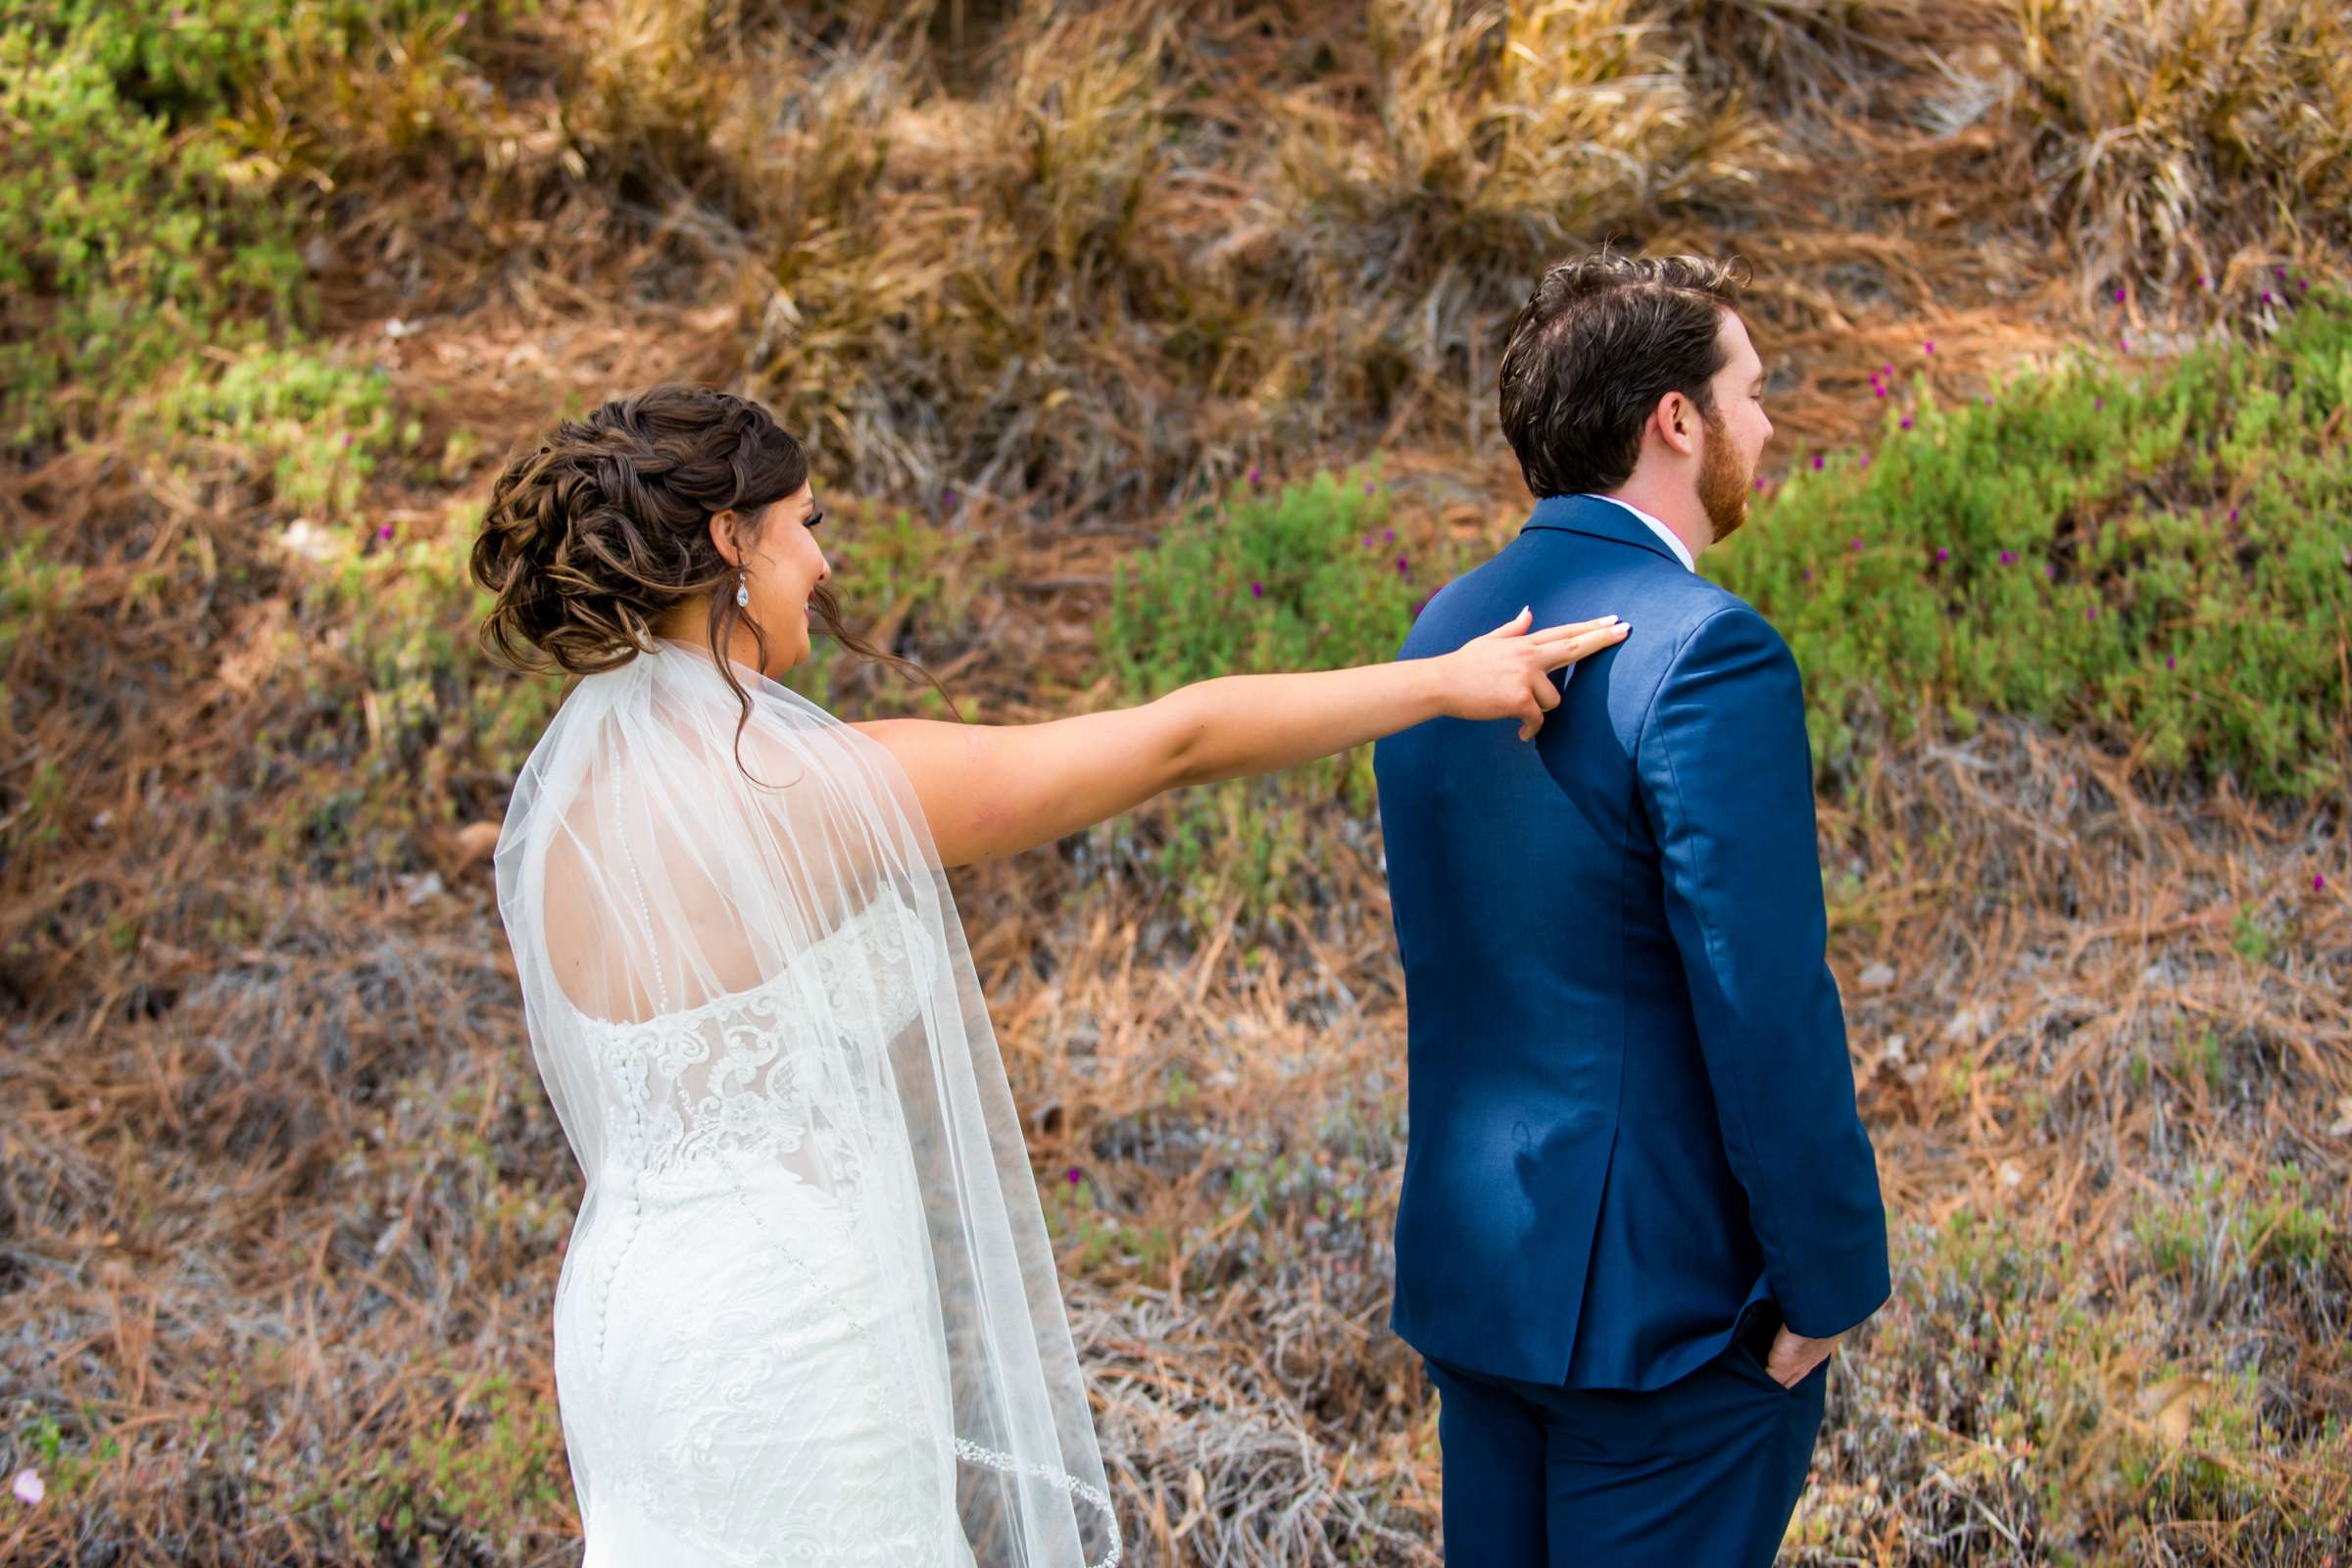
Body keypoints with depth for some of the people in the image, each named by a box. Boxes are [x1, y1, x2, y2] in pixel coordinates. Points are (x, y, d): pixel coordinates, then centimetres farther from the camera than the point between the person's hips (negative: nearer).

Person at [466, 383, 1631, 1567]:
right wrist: (1444, 680, -3)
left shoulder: (556, 795, 3)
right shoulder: (820, 788, -19)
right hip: (786, 1331, -8)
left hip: (626, 1301, 8)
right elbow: (1179, 739, -13)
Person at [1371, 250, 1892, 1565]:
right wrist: (1829, 1284, -11)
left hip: (1470, 1261, 8)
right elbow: (1767, 1007, -21)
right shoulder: (1708, 654, -19)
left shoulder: (1446, 629, 7)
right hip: (1668, 1287, -8)